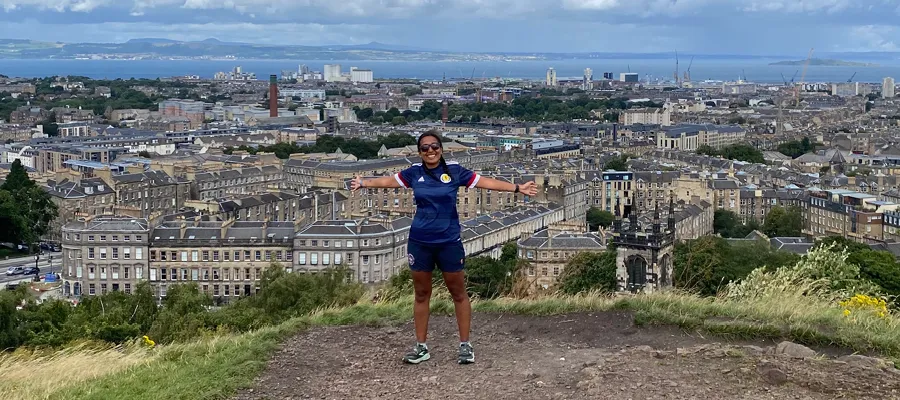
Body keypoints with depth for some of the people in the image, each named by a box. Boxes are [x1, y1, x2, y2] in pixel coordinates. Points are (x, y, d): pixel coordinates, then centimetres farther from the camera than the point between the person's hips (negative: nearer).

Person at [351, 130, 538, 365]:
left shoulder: (454, 171, -4)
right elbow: (388, 181, 11)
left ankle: (465, 345, 15)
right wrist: (364, 183, 4)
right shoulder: (414, 173, 1)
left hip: (449, 241, -2)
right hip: (420, 242, 2)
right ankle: (421, 347, 18)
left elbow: (486, 182, -4)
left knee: (458, 293, 5)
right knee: (421, 294, 9)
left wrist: (517, 188, -9)